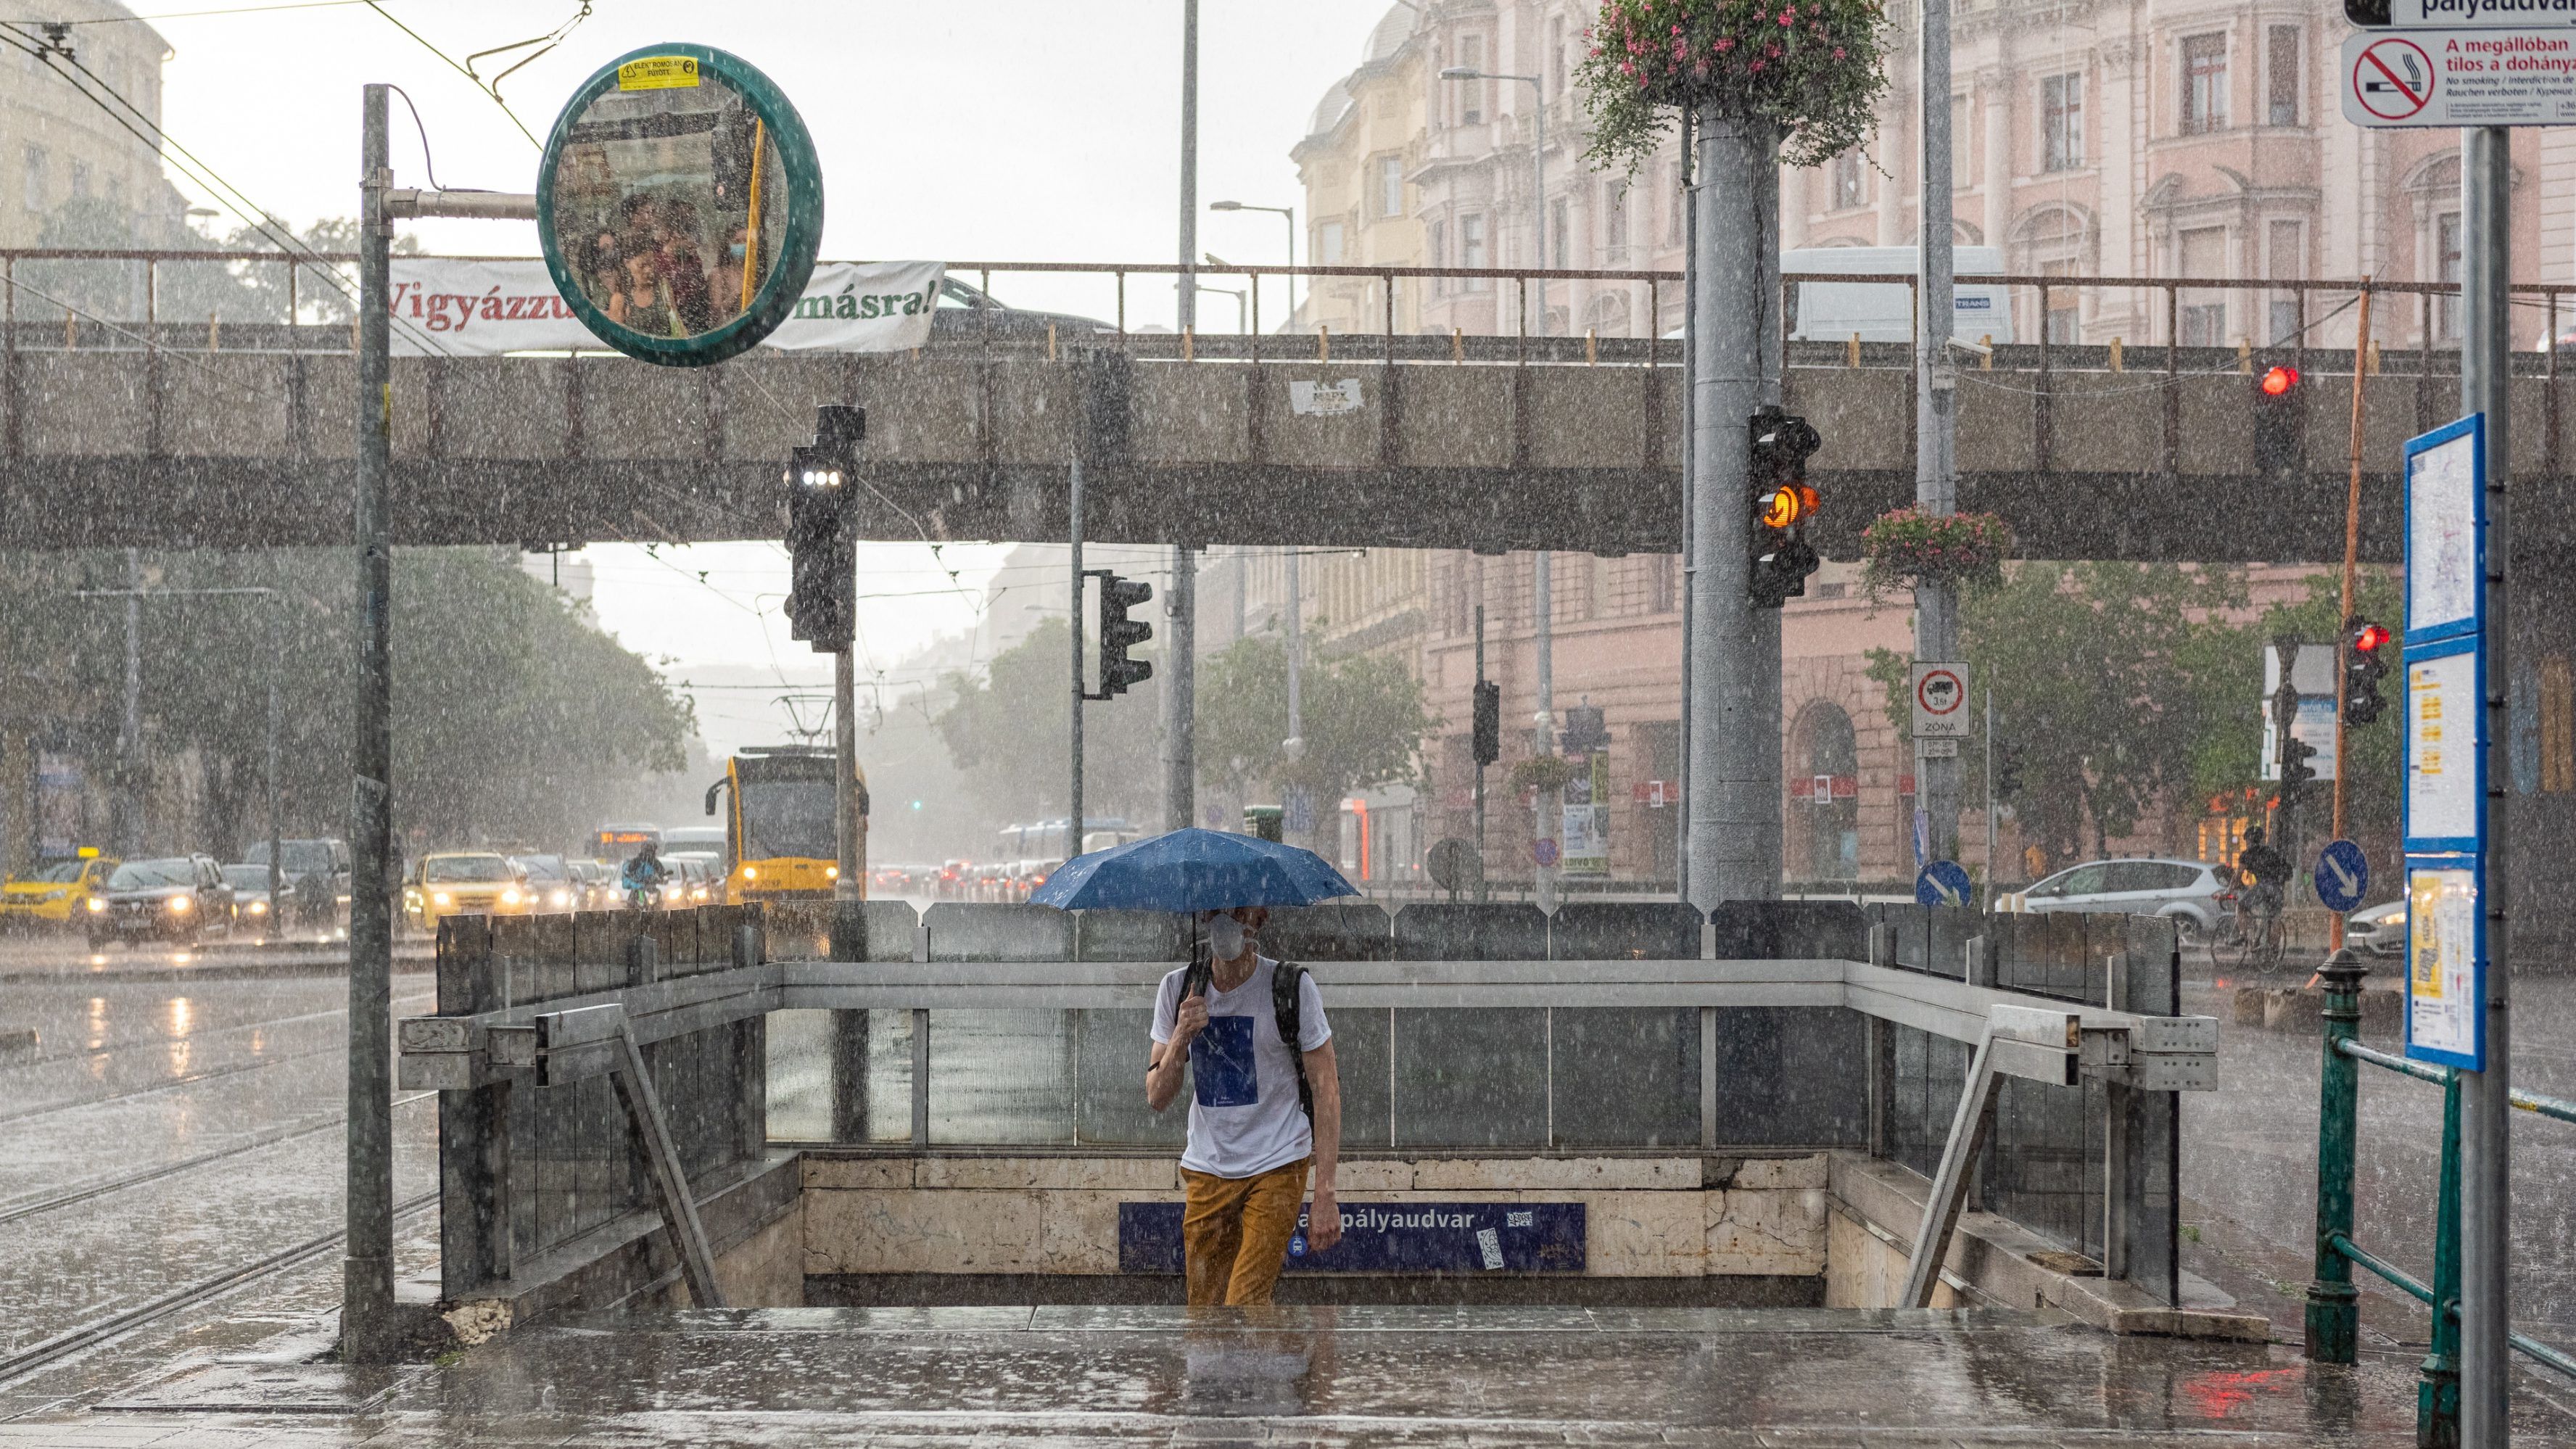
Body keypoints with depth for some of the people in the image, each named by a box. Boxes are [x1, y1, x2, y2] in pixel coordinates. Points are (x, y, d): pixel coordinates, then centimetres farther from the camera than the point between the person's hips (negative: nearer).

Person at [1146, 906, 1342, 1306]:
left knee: (1245, 1305, -17)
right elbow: (1157, 1098, 2)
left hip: (1277, 1167, -4)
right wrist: (1182, 1037, -18)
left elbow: (1326, 1091, -8)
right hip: (1205, 1169, 4)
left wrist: (1325, 1195, -15)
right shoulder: (1178, 989, 2)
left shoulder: (1293, 987, -8)